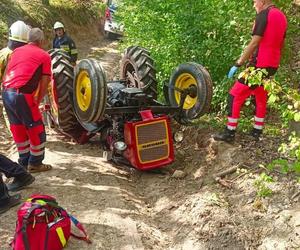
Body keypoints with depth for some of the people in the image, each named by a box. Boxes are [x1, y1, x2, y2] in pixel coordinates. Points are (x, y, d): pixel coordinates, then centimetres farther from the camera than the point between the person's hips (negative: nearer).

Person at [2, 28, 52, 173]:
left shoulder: (17, 51, 19)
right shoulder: (44, 56, 3)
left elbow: (6, 73, 20)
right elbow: (44, 83, -1)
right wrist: (37, 101, 8)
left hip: (6, 93, 7)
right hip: (22, 95, -7)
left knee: (18, 128, 19)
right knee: (36, 129, 9)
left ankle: (24, 162, 29)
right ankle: (35, 164, 18)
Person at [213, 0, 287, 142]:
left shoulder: (263, 15, -13)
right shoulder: (282, 16, 13)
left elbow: (254, 44, -17)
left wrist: (238, 64, -14)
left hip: (259, 65, -9)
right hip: (272, 65, 9)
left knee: (235, 96, -2)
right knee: (261, 98, 18)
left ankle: (230, 133, 0)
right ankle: (257, 132, 22)